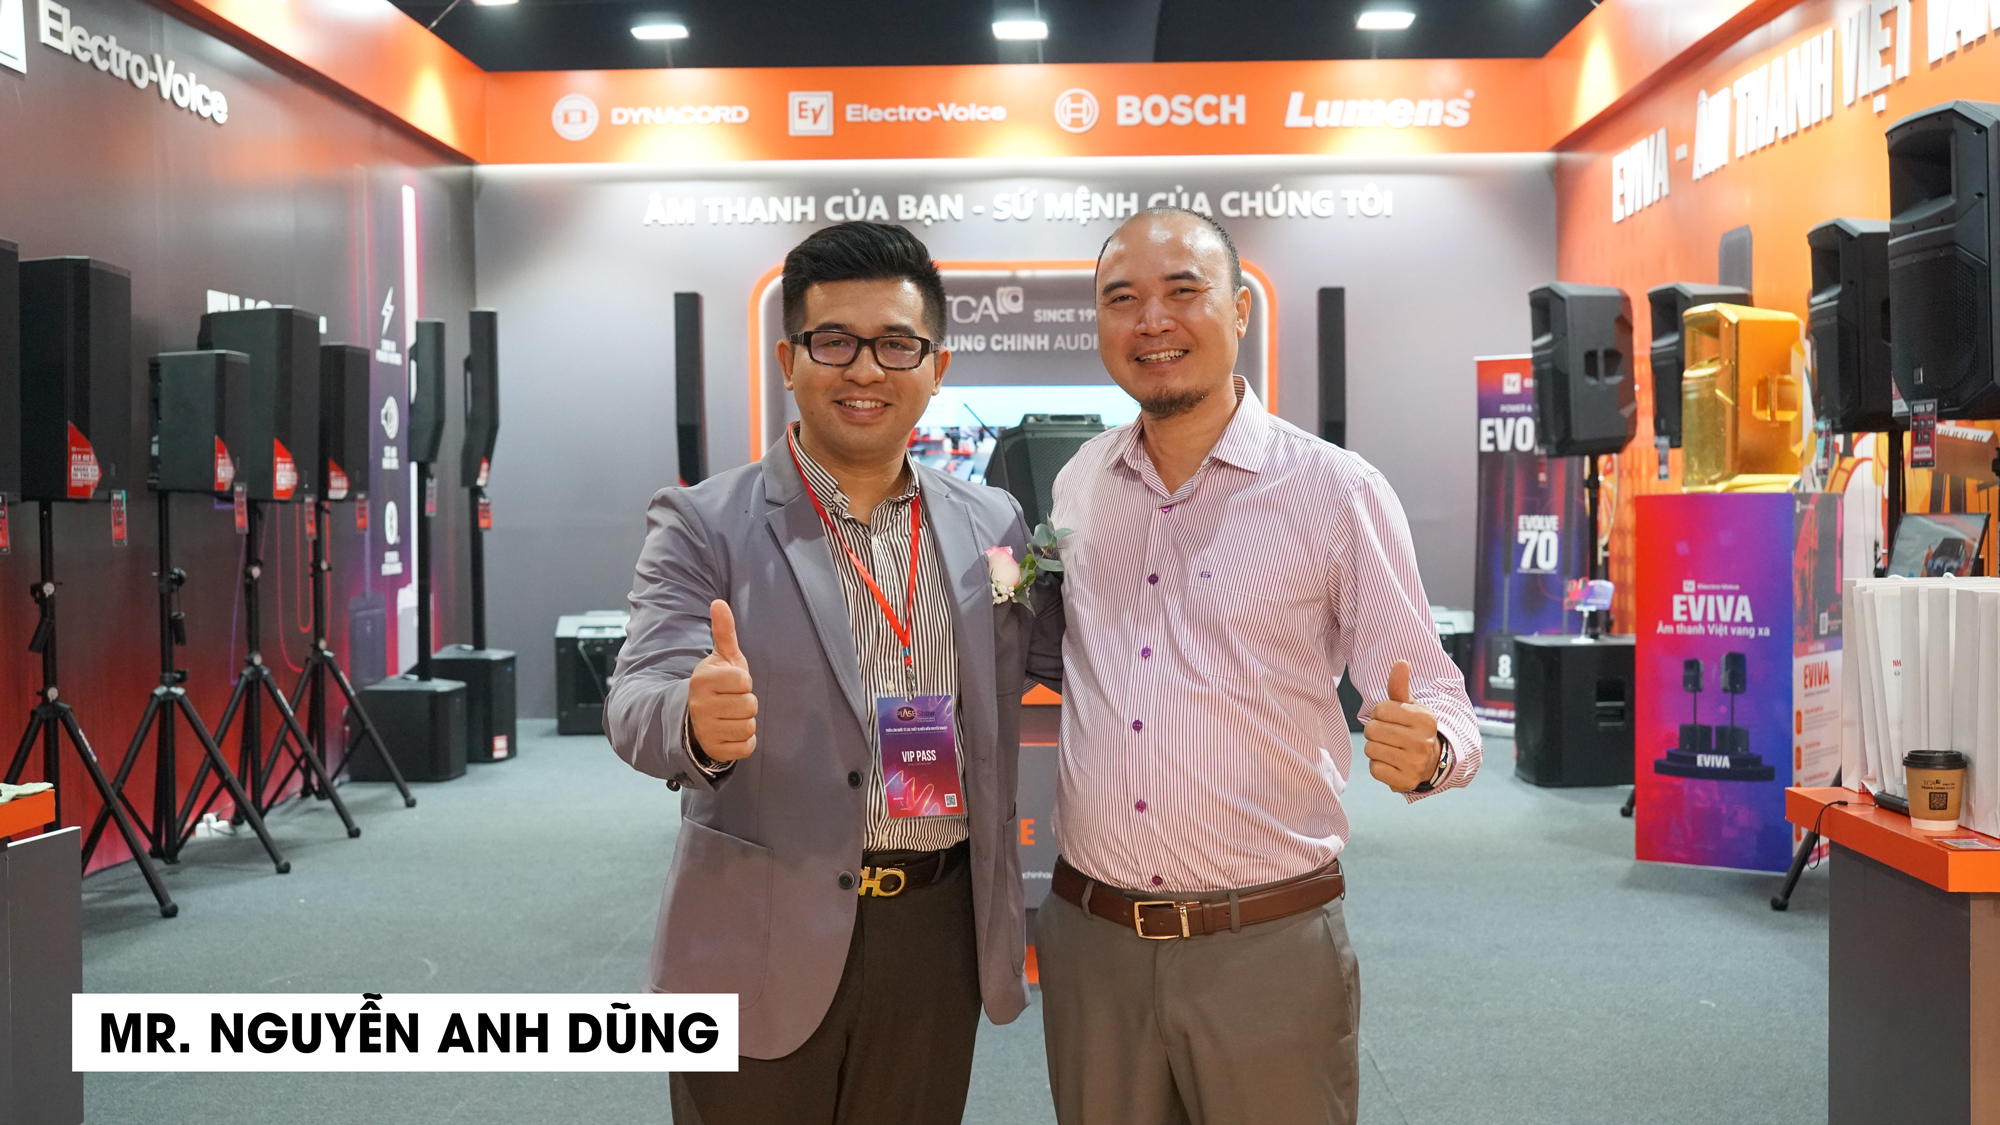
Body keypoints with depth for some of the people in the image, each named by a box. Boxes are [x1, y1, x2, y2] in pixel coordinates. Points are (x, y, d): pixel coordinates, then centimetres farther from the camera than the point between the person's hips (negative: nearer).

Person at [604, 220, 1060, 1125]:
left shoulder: (992, 523, 5)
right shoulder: (703, 525, -6)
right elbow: (637, 703, -17)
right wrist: (699, 721, -38)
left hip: (939, 938, 3)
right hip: (764, 945, -3)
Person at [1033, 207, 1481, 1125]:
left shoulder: (1337, 492, -7)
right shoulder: (1076, 487, 6)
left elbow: (1431, 697, -4)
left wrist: (1424, 751, -25)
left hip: (1268, 946, -3)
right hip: (1090, 941, 4)